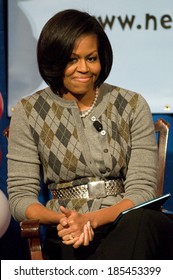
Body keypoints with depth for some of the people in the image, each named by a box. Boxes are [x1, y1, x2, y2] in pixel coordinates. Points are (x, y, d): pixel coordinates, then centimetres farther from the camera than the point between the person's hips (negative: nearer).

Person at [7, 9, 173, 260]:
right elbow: (20, 197, 4)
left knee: (144, 221, -36)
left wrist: (91, 219, -17)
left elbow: (142, 191, 2)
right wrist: (61, 219, -18)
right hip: (70, 239, -3)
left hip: (130, 224, 3)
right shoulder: (28, 113, 7)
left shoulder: (133, 106, 8)